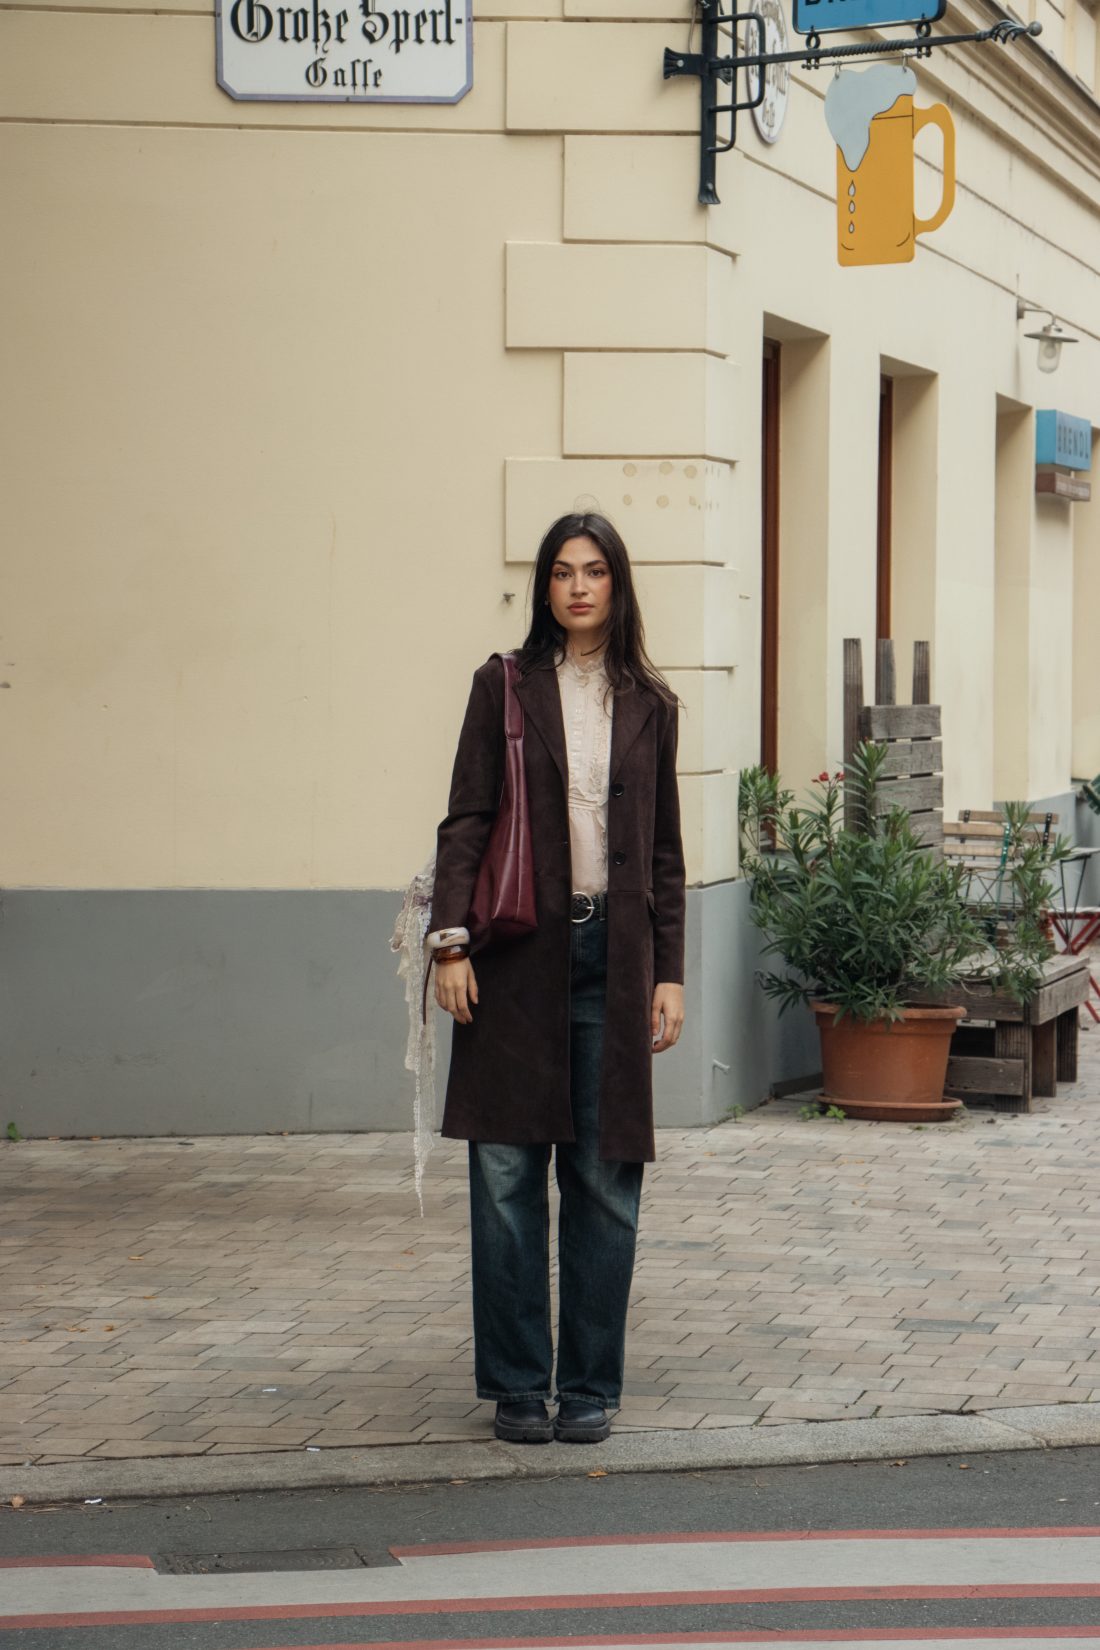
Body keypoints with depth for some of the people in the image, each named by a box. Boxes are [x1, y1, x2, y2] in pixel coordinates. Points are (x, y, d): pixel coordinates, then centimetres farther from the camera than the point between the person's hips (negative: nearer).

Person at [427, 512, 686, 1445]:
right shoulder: (506, 686, 6)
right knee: (506, 1176, -1)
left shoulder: (649, 704, 11)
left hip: (613, 955, 2)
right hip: (519, 956, -1)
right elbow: (466, 820, 2)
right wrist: (451, 938, -9)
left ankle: (591, 1389, 11)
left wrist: (669, 972, 7)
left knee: (605, 1181, 2)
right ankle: (516, 1386, 8)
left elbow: (665, 850, 13)